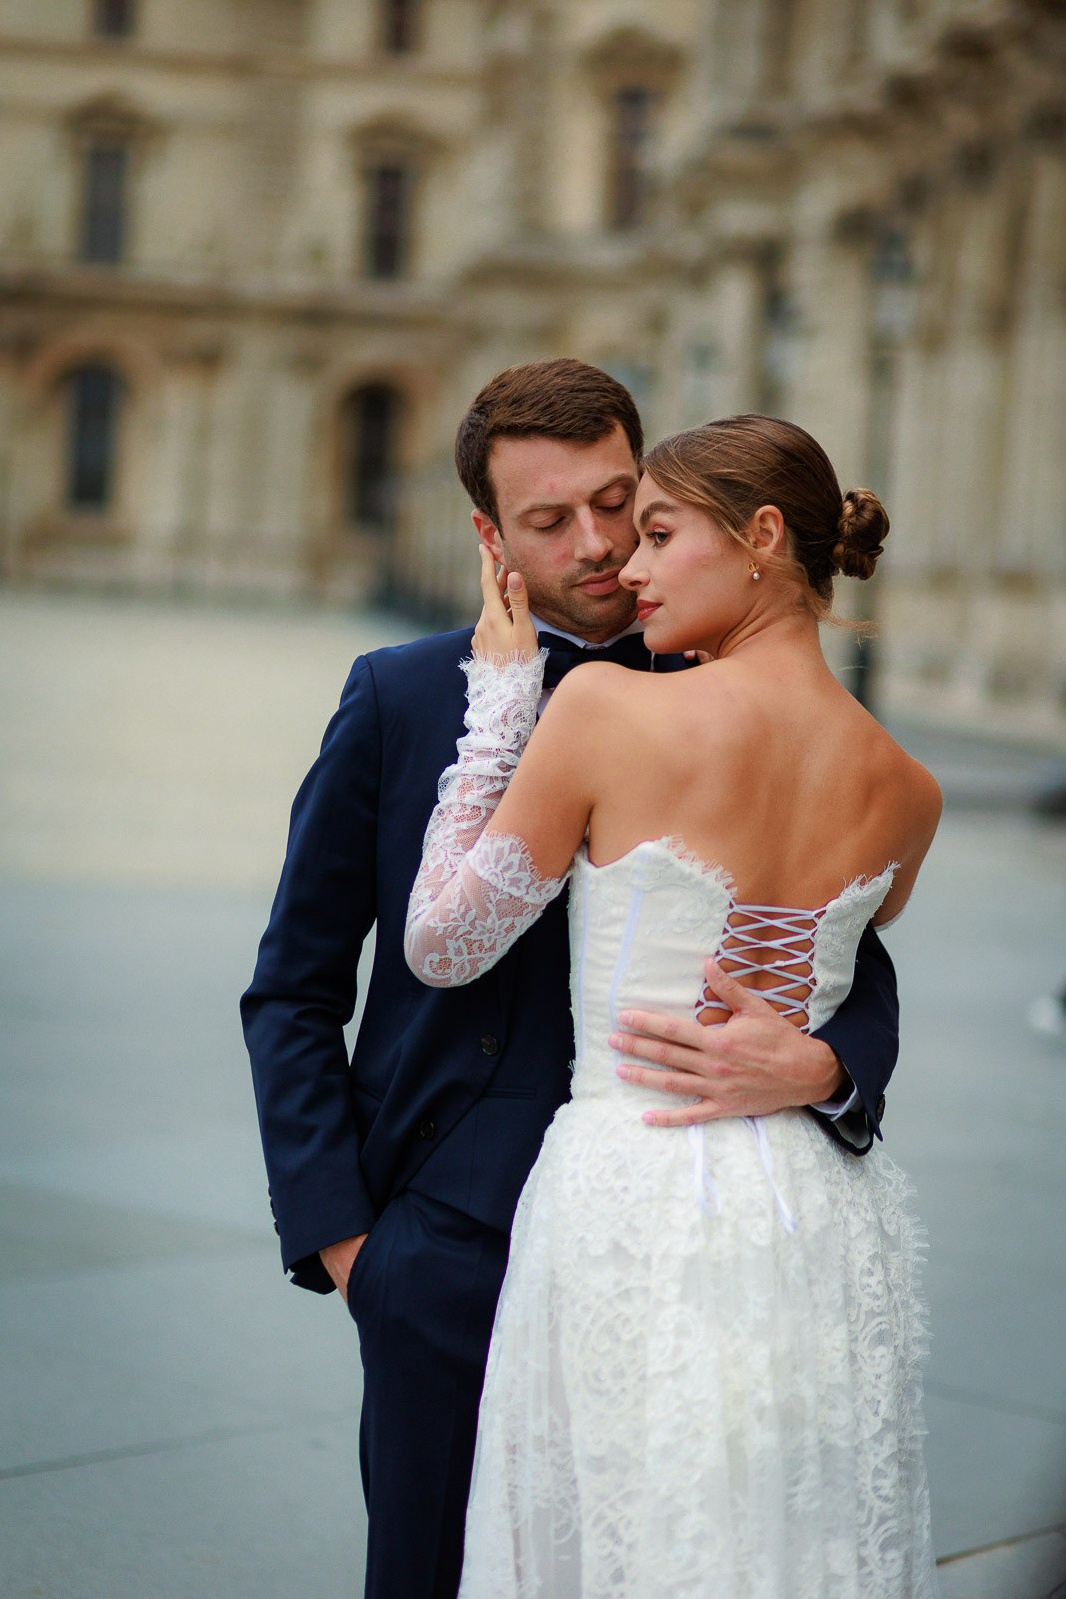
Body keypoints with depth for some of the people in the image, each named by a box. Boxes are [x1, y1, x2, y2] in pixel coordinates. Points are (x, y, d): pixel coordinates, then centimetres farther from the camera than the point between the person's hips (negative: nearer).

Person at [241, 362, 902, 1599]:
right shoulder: (399, 700, 3)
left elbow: (863, 989, 3)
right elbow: (295, 992, 8)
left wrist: (812, 1066, -21)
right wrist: (336, 1233, 0)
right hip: (452, 1248, 0)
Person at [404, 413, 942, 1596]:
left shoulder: (607, 709, -11)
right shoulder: (907, 796, 3)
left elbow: (442, 946, -1)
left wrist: (499, 700, 5)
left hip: (631, 1201, -5)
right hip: (830, 1229, 5)